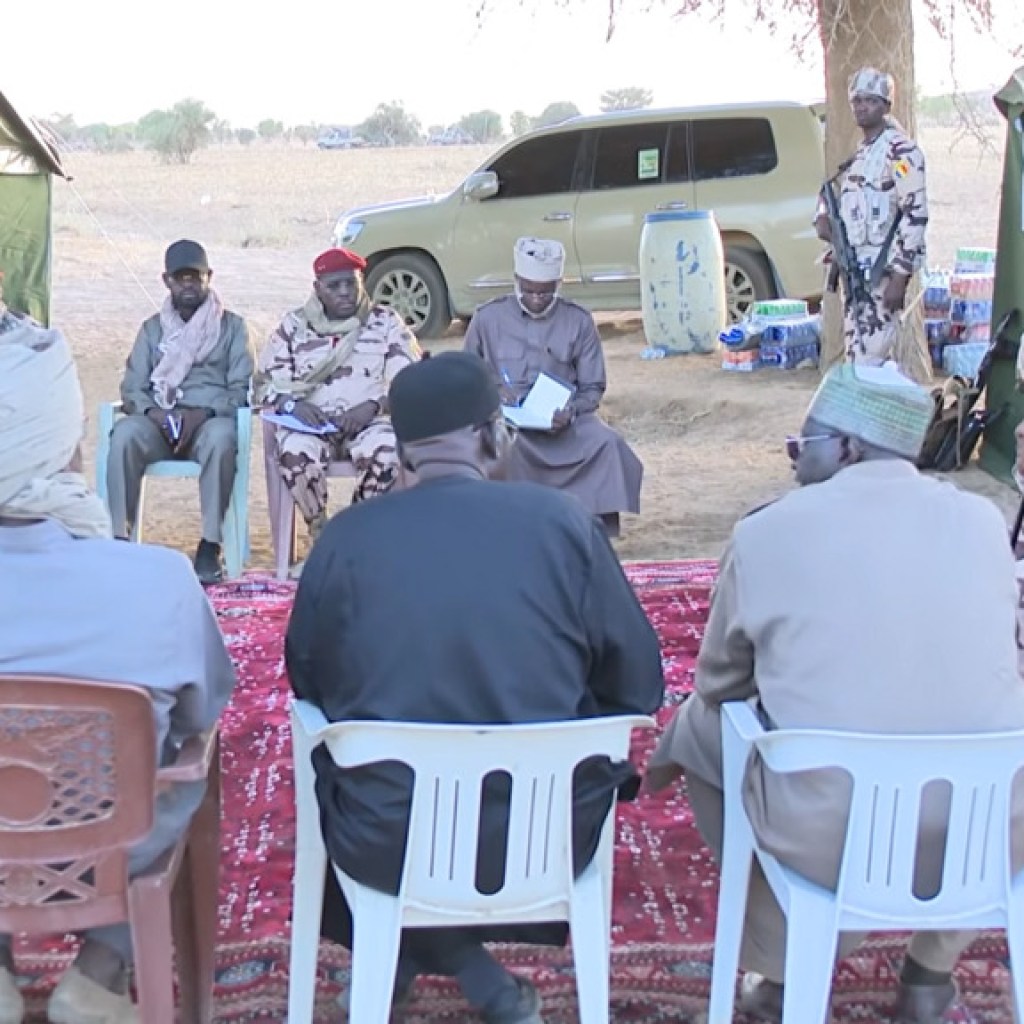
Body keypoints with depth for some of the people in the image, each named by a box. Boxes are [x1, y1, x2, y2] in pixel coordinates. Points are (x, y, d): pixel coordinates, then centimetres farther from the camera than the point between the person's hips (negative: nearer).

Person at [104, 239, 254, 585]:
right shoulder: (152, 328, 17)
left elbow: (241, 389, 0)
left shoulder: (232, 326, 10)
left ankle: (210, 545, -33)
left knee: (222, 438, -39)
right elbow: (132, 387, 10)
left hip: (211, 419, -2)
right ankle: (119, 538, -29)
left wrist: (203, 413, -18)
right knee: (124, 434, -32)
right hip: (159, 421, 2)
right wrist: (153, 412, -14)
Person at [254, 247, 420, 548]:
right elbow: (264, 384, 9)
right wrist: (293, 405, -14)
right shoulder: (293, 325, 11)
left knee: (385, 451, -36)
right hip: (310, 424, 1)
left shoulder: (386, 322, 9)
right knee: (295, 452, -35)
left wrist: (372, 405, -17)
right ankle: (321, 538, -16)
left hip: (371, 421, 0)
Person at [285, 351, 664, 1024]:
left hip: (385, 846, 0)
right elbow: (639, 687, -2)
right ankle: (474, 969, 35)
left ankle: (411, 953, 25)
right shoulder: (563, 522, -8)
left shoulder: (345, 537, -7)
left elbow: (307, 683, 5)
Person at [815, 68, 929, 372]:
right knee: (856, 358, 11)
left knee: (870, 361, -14)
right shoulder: (859, 154, 18)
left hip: (883, 272, -9)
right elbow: (835, 193, 33)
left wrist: (900, 276, -21)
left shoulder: (901, 151, -8)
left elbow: (916, 215, -16)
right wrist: (824, 217, 8)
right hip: (855, 270, 9)